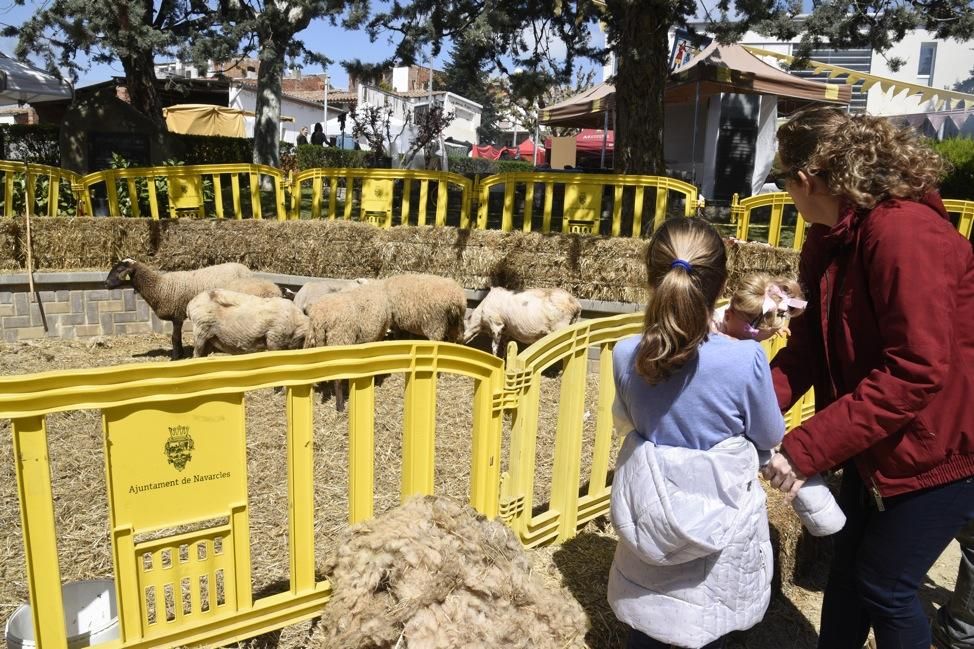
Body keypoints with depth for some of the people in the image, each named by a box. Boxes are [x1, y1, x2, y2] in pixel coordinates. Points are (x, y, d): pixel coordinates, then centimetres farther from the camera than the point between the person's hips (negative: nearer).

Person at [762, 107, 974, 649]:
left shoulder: (905, 233, -28)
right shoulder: (835, 236, 1)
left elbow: (916, 372, -32)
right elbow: (814, 341, -2)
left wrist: (805, 449, -31)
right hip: (879, 437, 8)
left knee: (885, 583, 7)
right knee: (849, 562, 20)